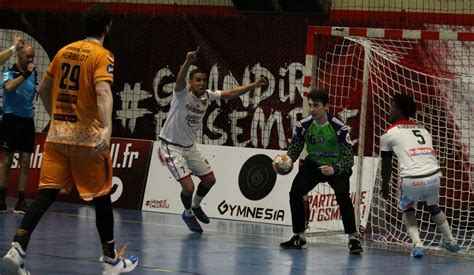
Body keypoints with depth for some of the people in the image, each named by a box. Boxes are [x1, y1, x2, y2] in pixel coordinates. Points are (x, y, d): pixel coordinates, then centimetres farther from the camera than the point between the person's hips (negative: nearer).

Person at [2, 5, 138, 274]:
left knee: (47, 193, 1)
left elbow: (43, 90, 19)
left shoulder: (64, 51, 12)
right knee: (102, 196, 8)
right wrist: (107, 127, -35)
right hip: (88, 137, -5)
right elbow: (102, 91, -24)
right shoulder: (102, 55, -7)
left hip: (57, 135, 5)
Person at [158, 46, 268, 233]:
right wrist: (188, 62, -64)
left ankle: (195, 206, 42)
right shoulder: (183, 93, -22)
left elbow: (231, 93, 5)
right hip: (171, 147, -7)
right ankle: (188, 214, 16)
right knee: (188, 186, -15)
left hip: (190, 147, 7)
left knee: (209, 179, 14)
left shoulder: (207, 96, -3)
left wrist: (254, 85, -5)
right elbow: (180, 79, -43)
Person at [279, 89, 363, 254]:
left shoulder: (339, 127, -25)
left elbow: (348, 158, -25)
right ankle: (299, 237, 3)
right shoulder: (303, 125, -16)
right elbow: (294, 149, -4)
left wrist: (334, 169, -43)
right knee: (295, 192, -13)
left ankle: (353, 239, -17)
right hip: (313, 164, 4)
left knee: (342, 195, -27)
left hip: (337, 167, -4)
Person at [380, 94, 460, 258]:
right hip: (433, 176, 4)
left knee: (408, 210, 25)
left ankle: (417, 244, 6)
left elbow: (386, 164, 18)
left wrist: (385, 185, 34)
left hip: (411, 180, -4)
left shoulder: (389, 134, 8)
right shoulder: (422, 130, 21)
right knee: (433, 206, 33)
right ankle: (450, 242, 38)